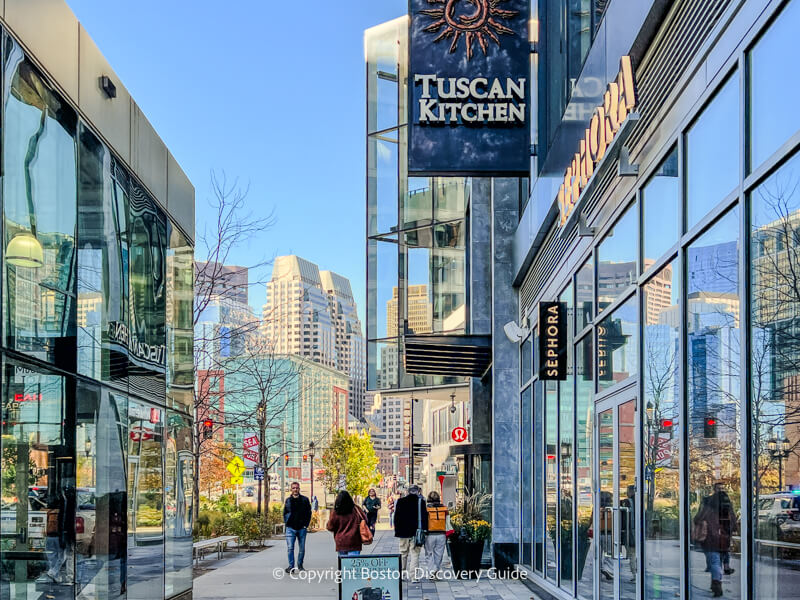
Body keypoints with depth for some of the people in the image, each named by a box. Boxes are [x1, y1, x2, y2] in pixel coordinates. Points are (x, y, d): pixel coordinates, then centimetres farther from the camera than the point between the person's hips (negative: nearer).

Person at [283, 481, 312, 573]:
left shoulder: (305, 500, 4)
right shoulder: (288, 500, 8)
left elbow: (309, 513, 7)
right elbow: (285, 513, 17)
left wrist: (306, 525, -2)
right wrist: (287, 523, 4)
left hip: (302, 528, 0)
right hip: (290, 528, 0)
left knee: (302, 548, 6)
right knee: (290, 548, -8)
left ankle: (300, 565, 20)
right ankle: (291, 566, -4)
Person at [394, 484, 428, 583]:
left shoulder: (399, 502, 6)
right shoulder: (420, 501, -4)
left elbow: (396, 517, 8)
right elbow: (424, 517, -7)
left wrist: (397, 531, 12)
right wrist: (424, 530, -3)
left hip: (403, 533, 3)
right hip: (416, 532, -3)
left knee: (403, 554, 16)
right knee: (415, 554, -1)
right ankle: (414, 577, -6)